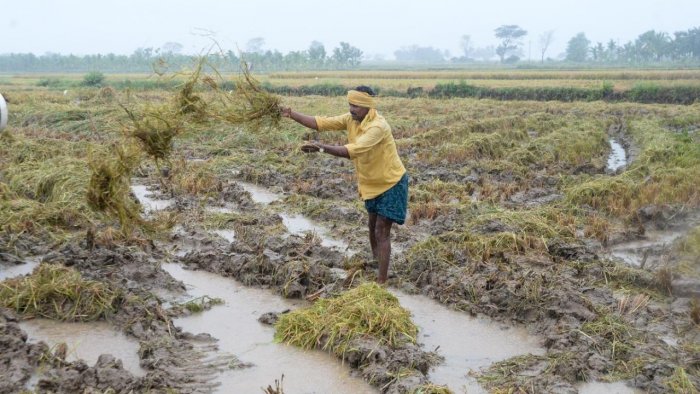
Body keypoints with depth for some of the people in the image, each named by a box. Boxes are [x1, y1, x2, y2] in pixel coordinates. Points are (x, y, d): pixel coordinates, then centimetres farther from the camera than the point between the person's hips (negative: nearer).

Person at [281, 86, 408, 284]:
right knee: (372, 226, 21)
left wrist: (322, 147, -48)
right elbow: (320, 123, -10)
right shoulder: (351, 119, -6)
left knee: (382, 232, -8)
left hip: (391, 184, -8)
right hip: (372, 183, 8)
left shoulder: (378, 126, -31)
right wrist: (292, 115, -21)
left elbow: (352, 151, -42)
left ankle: (381, 281, -4)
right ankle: (375, 263, 39)